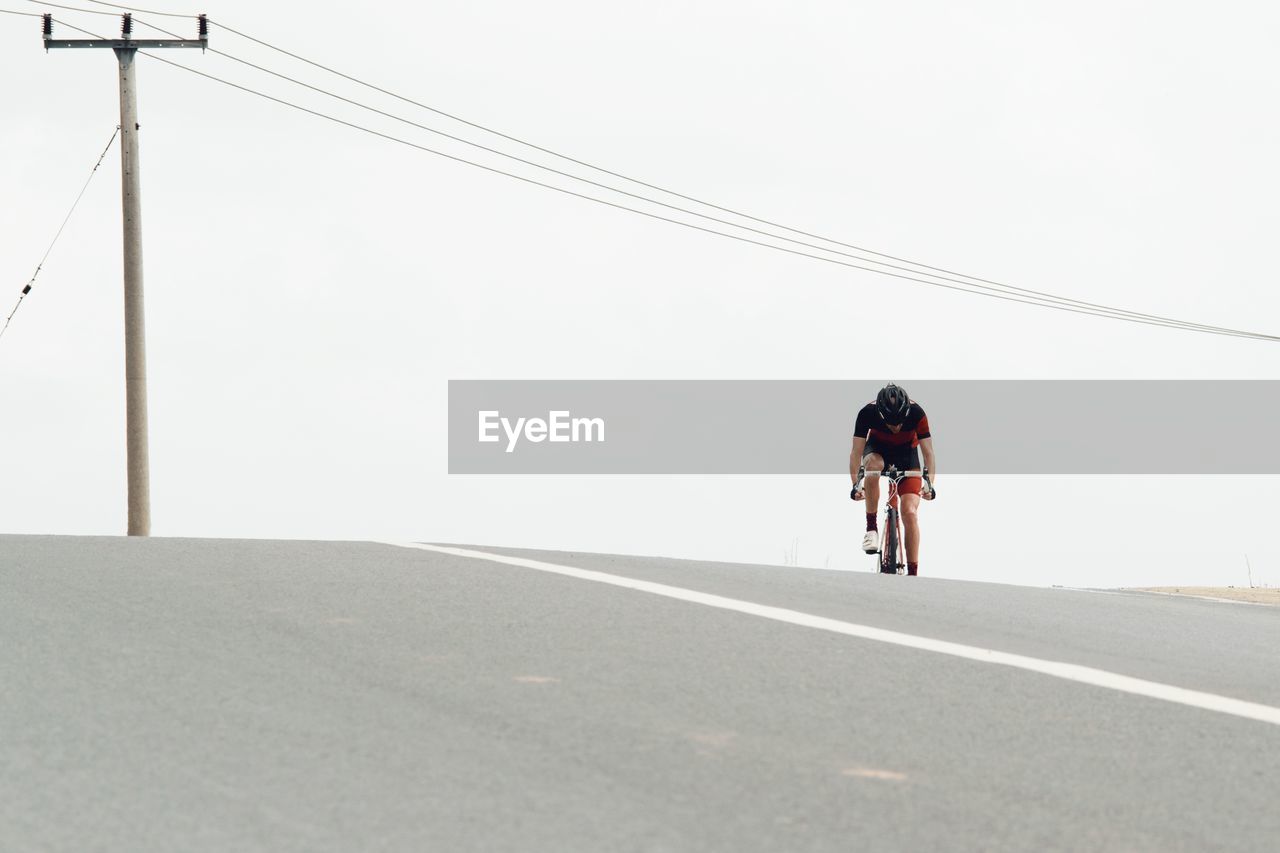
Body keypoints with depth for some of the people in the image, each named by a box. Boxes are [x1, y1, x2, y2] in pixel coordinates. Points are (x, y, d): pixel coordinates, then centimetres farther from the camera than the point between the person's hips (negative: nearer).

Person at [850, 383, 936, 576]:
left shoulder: (916, 413, -30)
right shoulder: (868, 413, -30)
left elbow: (928, 452, -29)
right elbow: (856, 451, -29)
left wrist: (930, 483, -42)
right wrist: (856, 484, -41)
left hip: (906, 453, 0)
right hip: (877, 449, 0)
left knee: (910, 513, -17)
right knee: (873, 465, -38)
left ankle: (913, 574, -15)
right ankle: (871, 528, -24)